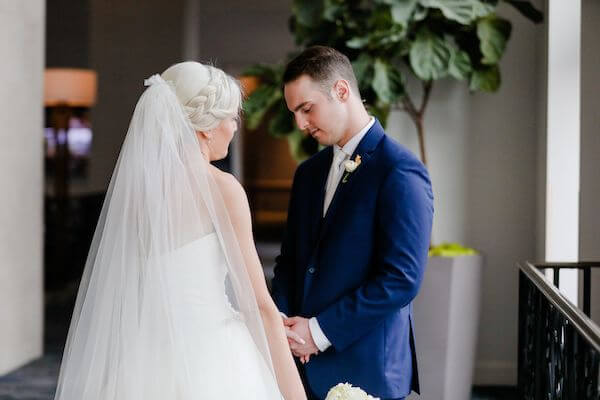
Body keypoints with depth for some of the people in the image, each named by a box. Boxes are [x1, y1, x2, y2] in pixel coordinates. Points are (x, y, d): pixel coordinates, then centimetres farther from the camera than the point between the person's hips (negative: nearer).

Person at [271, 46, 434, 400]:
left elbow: (402, 278, -17)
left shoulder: (400, 171, -11)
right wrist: (285, 324, -3)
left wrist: (320, 332, -14)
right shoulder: (309, 172, 12)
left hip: (366, 371, -6)